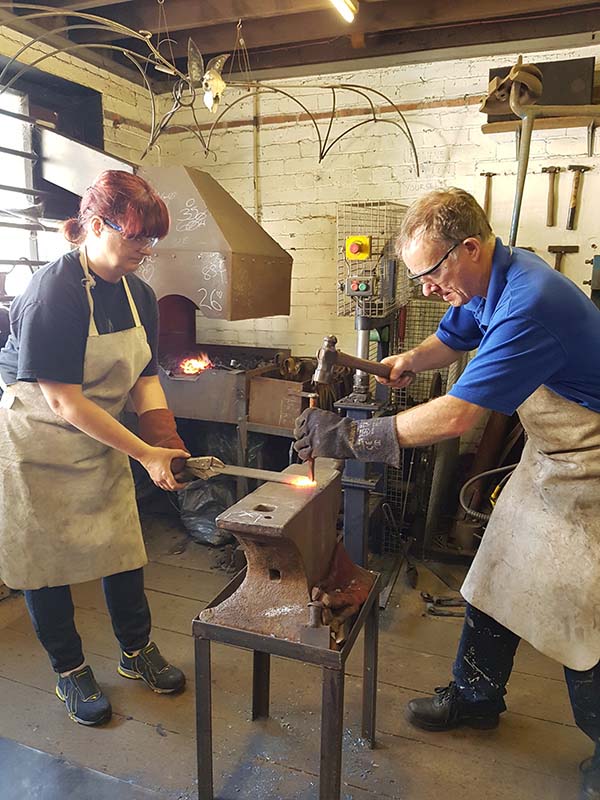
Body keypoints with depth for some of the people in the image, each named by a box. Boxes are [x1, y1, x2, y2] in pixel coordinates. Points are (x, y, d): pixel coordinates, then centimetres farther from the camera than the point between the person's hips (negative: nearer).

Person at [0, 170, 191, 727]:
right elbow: (65, 403, -25)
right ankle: (69, 671, 30)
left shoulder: (138, 294, -2)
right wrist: (145, 454, -24)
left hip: (101, 442, 7)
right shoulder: (51, 295, -25)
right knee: (47, 559, 8)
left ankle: (136, 652, 34)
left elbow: (145, 379, 2)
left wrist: (167, 445, -13)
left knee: (123, 548, 13)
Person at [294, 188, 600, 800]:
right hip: (544, 457, 9)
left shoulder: (530, 303, -33)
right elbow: (452, 337, 18)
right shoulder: (485, 284, -3)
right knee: (494, 581, 13)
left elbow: (456, 415, -35)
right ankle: (475, 698, 33)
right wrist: (410, 360, -4)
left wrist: (350, 437, -30)